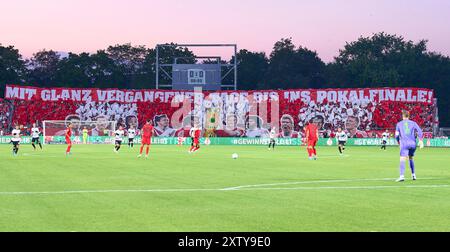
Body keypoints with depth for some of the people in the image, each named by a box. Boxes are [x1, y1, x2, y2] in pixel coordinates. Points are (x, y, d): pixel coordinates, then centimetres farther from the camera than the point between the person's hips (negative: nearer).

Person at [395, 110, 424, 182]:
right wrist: (421, 141, -2)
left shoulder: (399, 124, 10)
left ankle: (402, 176, -27)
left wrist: (399, 142, 26)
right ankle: (413, 175, 24)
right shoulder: (413, 123, 12)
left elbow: (396, 135, 8)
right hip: (412, 143, 3)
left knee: (402, 159, -12)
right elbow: (420, 131, -1)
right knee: (411, 159, 22)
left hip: (404, 143, -3)